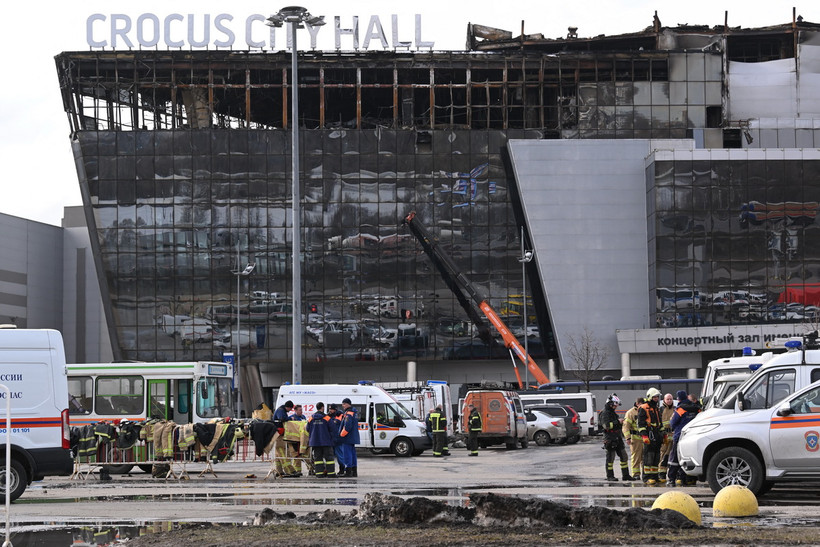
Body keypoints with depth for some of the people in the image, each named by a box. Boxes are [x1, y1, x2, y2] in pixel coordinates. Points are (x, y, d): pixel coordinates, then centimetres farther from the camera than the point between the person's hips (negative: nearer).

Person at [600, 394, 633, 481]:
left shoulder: (613, 413, 20)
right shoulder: (605, 413, -11)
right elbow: (606, 425, -24)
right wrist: (617, 422, -21)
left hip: (618, 438, 9)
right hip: (610, 439, -9)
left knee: (624, 456, 8)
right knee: (610, 458, -3)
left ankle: (625, 475, 13)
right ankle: (610, 476, 4)